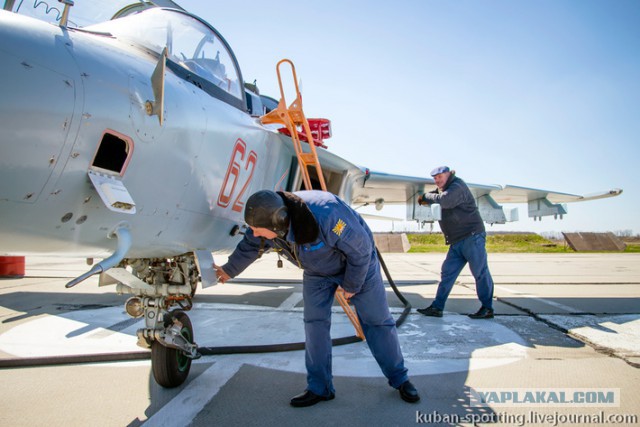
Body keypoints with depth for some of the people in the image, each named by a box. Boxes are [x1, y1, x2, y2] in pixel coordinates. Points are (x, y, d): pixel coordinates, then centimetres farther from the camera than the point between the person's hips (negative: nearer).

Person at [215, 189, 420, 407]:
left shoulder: (325, 215, -44)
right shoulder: (267, 221, -23)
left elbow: (361, 248, -29)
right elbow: (247, 249, 0)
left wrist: (351, 286, -16)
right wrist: (229, 271, 16)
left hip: (358, 262, -5)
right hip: (317, 271, 5)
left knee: (376, 320, 1)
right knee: (315, 323, -3)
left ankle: (399, 379, 19)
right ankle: (319, 388, 11)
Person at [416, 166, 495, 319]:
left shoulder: (457, 186, -10)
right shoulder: (441, 190, 19)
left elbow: (444, 201, -26)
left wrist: (426, 196, -12)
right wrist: (425, 199, 1)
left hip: (472, 237, -9)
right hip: (456, 242, 9)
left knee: (480, 273, -1)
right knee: (447, 273, 5)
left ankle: (488, 308, 10)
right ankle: (437, 307, 7)